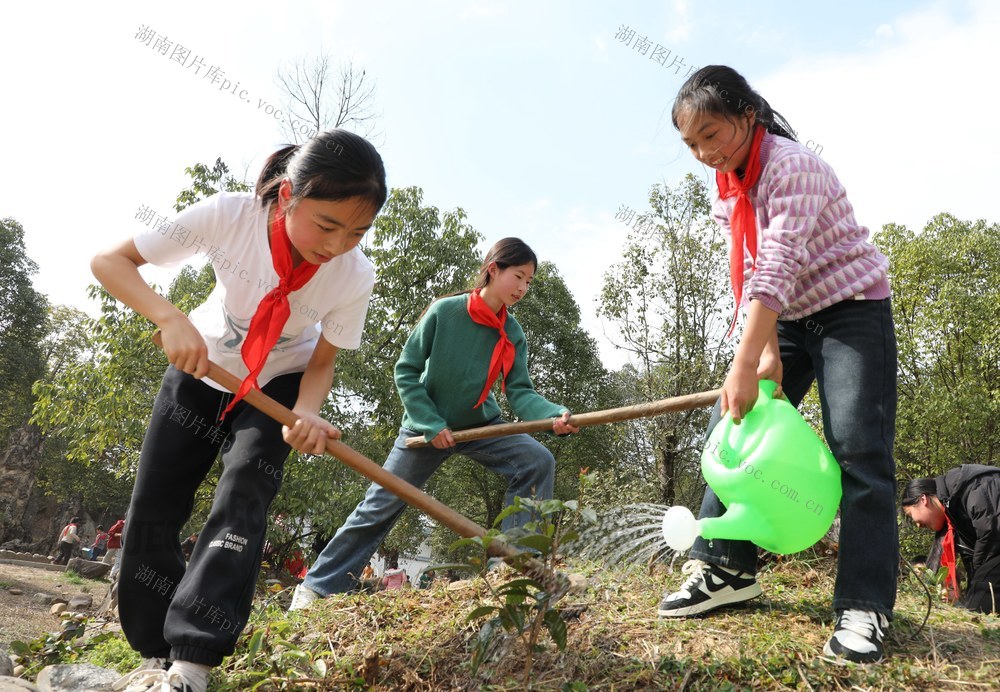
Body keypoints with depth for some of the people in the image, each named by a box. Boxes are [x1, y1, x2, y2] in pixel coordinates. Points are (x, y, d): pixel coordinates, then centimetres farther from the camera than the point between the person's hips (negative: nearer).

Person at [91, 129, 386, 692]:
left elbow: (321, 363, -15)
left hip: (279, 384, -1)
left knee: (244, 497, -22)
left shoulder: (355, 276, -28)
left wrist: (306, 413, -37)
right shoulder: (230, 215, -32)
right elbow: (109, 261, -24)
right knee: (153, 508, 0)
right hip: (199, 371, 1)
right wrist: (171, 318, -41)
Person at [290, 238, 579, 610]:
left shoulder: (512, 334, -9)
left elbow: (520, 392, -16)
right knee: (380, 506, 1)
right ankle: (317, 587, 19)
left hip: (479, 424, 3)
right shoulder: (444, 311, -19)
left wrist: (554, 415, -36)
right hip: (426, 426, -3)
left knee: (537, 460, -18)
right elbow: (406, 372, -14)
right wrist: (431, 425, -21)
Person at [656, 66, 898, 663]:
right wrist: (767, 354, -15)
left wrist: (745, 366, -36)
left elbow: (780, 266, -31)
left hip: (852, 308, -7)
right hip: (788, 319, 8)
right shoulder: (730, 188, 2)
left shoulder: (792, 165, -22)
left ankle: (865, 607, -6)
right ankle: (727, 567, 7)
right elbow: (751, 276, -3)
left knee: (858, 450, -15)